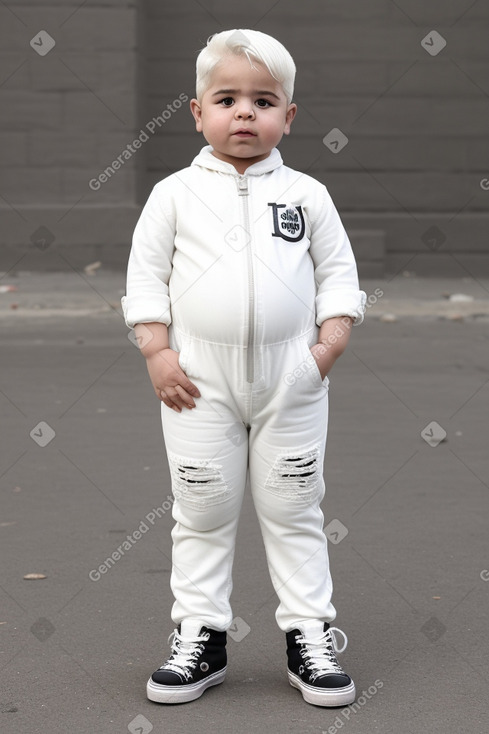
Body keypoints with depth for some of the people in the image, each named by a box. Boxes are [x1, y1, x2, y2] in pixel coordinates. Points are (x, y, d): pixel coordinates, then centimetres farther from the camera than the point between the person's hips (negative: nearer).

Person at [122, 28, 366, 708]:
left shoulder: (306, 194, 4)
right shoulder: (175, 193, 1)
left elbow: (338, 274, 6)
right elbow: (145, 274, 2)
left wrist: (328, 346, -5)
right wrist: (158, 353, -7)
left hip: (292, 379, 0)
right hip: (200, 379, 0)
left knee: (293, 510, 7)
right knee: (202, 512, 7)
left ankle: (310, 633, 17)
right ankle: (200, 636, 17)